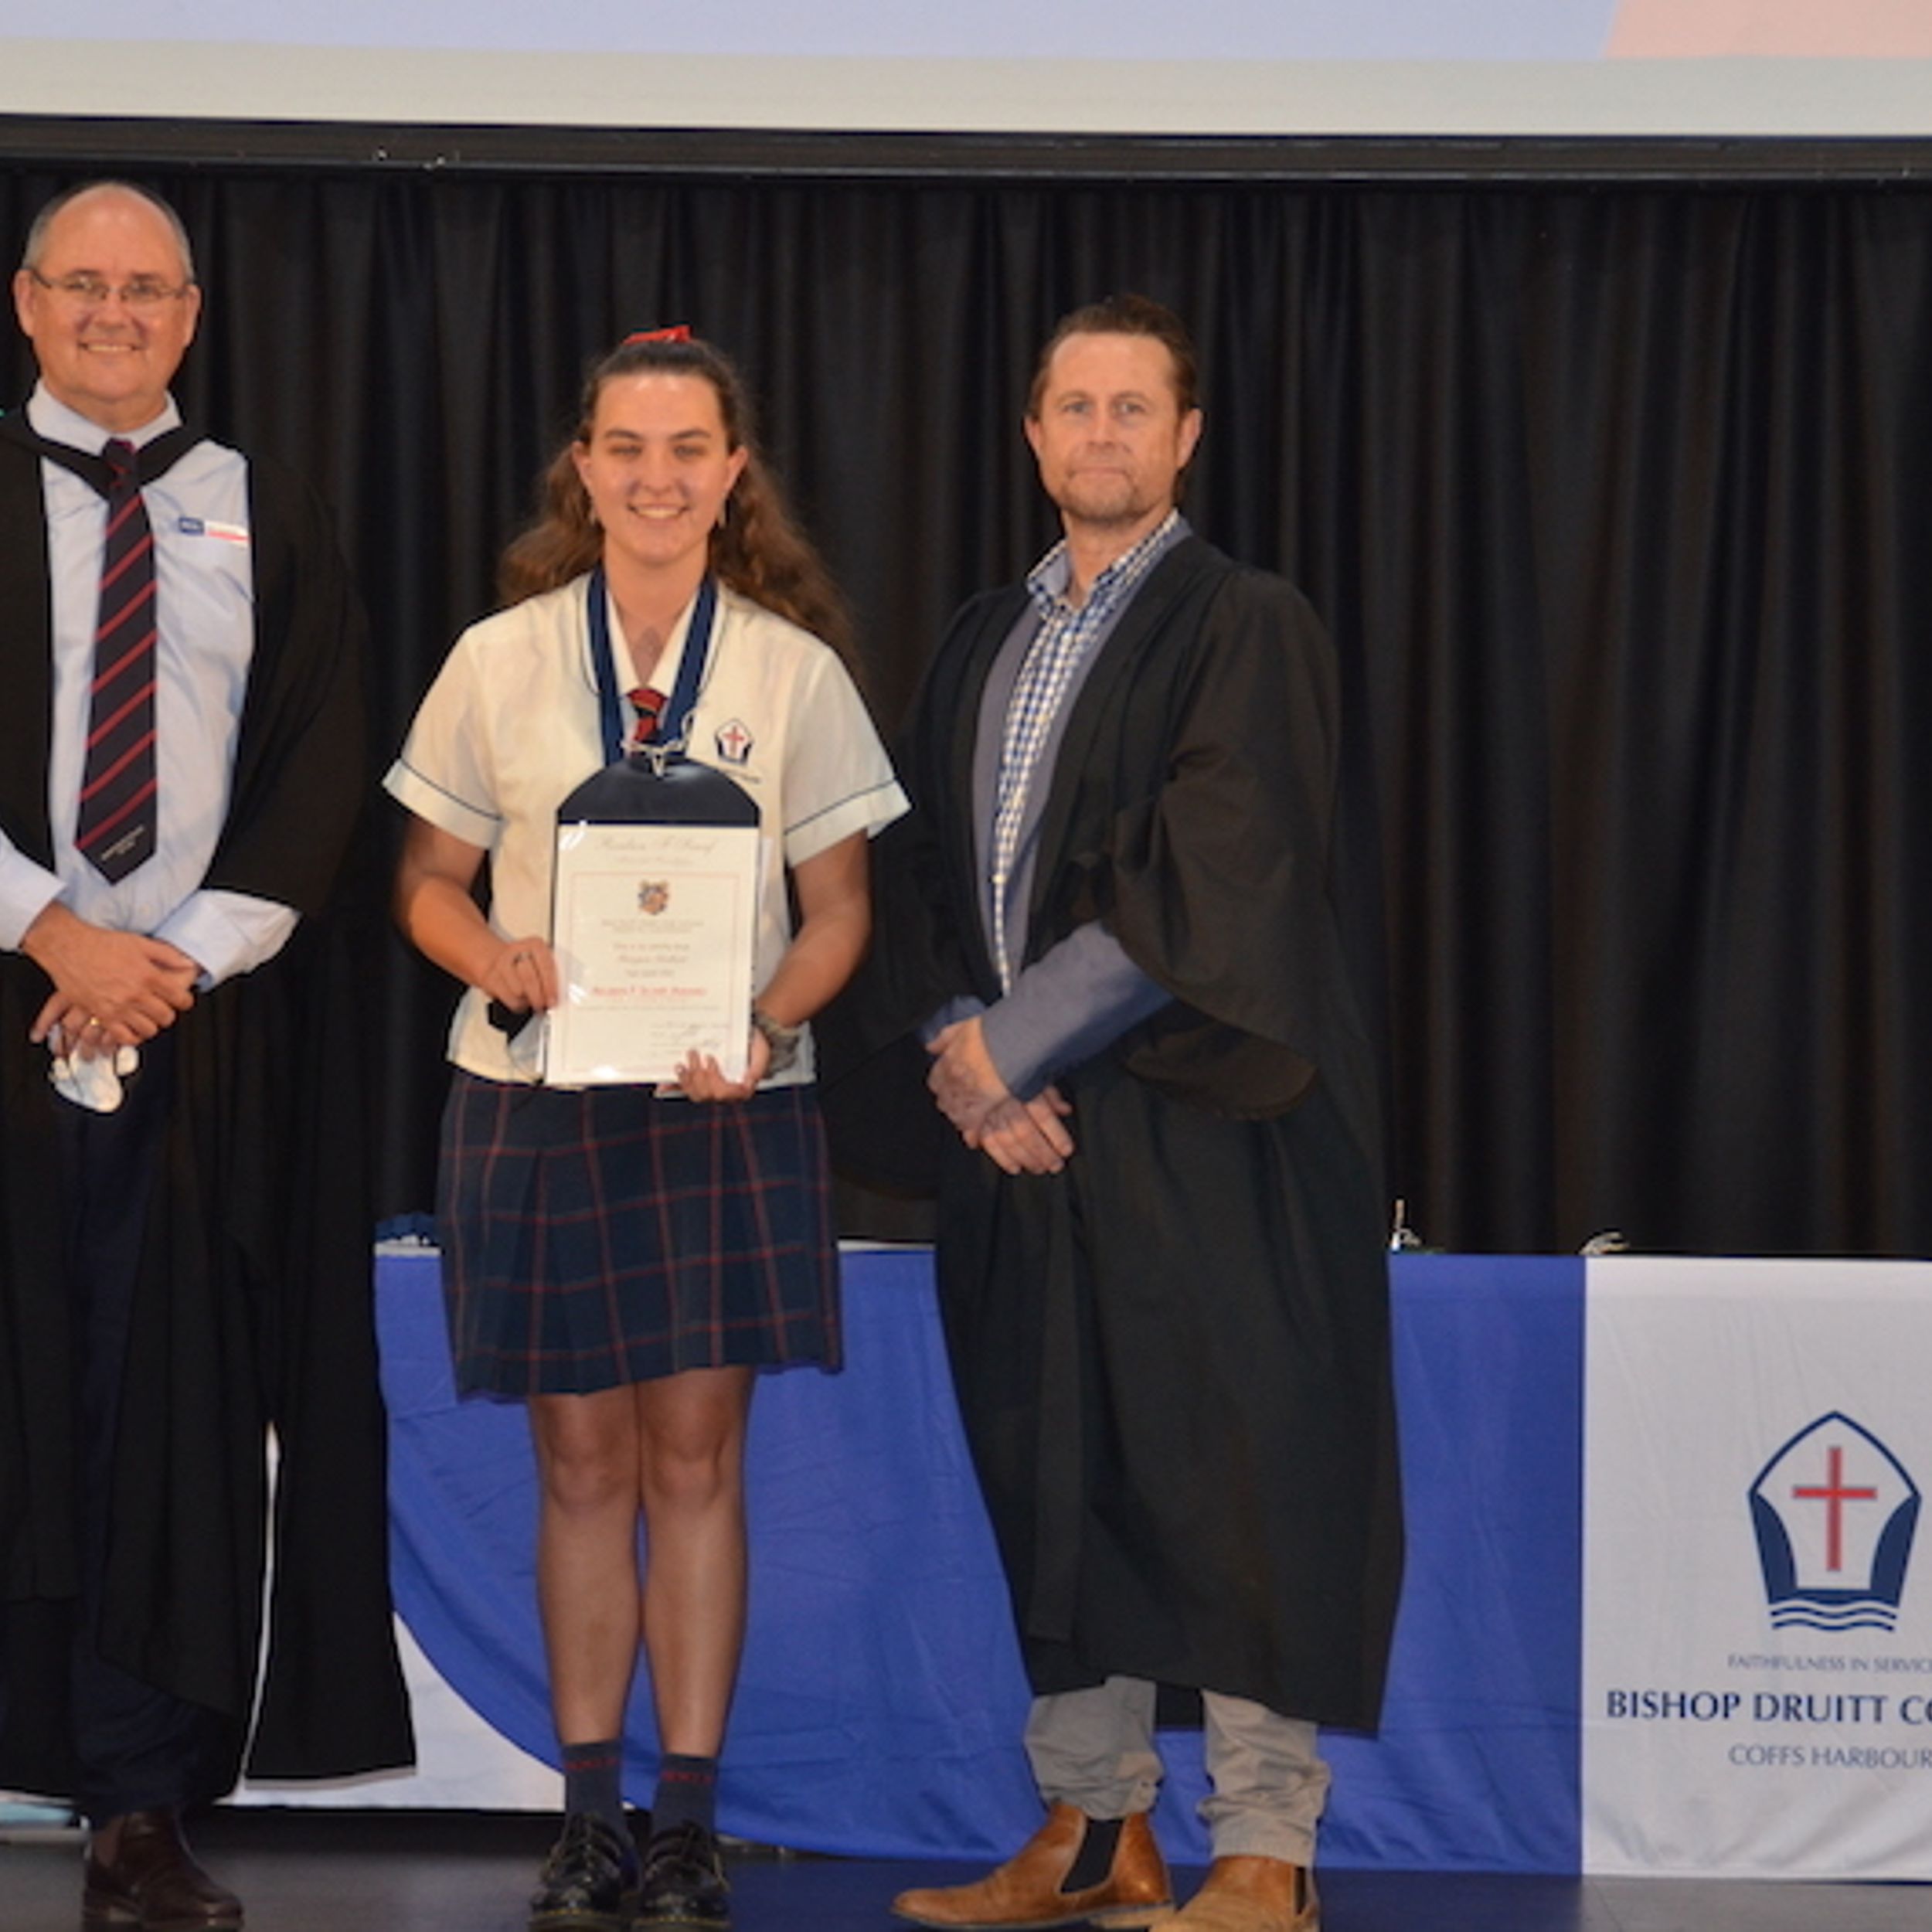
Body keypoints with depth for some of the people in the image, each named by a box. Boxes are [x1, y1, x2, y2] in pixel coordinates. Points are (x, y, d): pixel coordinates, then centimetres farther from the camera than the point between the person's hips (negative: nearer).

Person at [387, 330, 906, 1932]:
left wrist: (766, 1023, -15)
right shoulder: (501, 659, 2)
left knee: (696, 1452, 1)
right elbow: (429, 879, 7)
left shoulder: (793, 670, 2)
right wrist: (497, 958, -14)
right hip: (537, 1098, 1)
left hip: (727, 1099, 0)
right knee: (582, 1458, 5)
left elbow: (839, 904, 3)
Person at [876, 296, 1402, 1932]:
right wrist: (965, 1049, -5)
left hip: (1202, 1123, -6)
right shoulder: (983, 647, 16)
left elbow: (1211, 887, -14)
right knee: (1052, 1474, 7)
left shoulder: (1248, 631, -4)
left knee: (1230, 1473, -6)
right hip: (1021, 1120, 6)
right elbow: (926, 876, 13)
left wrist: (1010, 1043, -13)